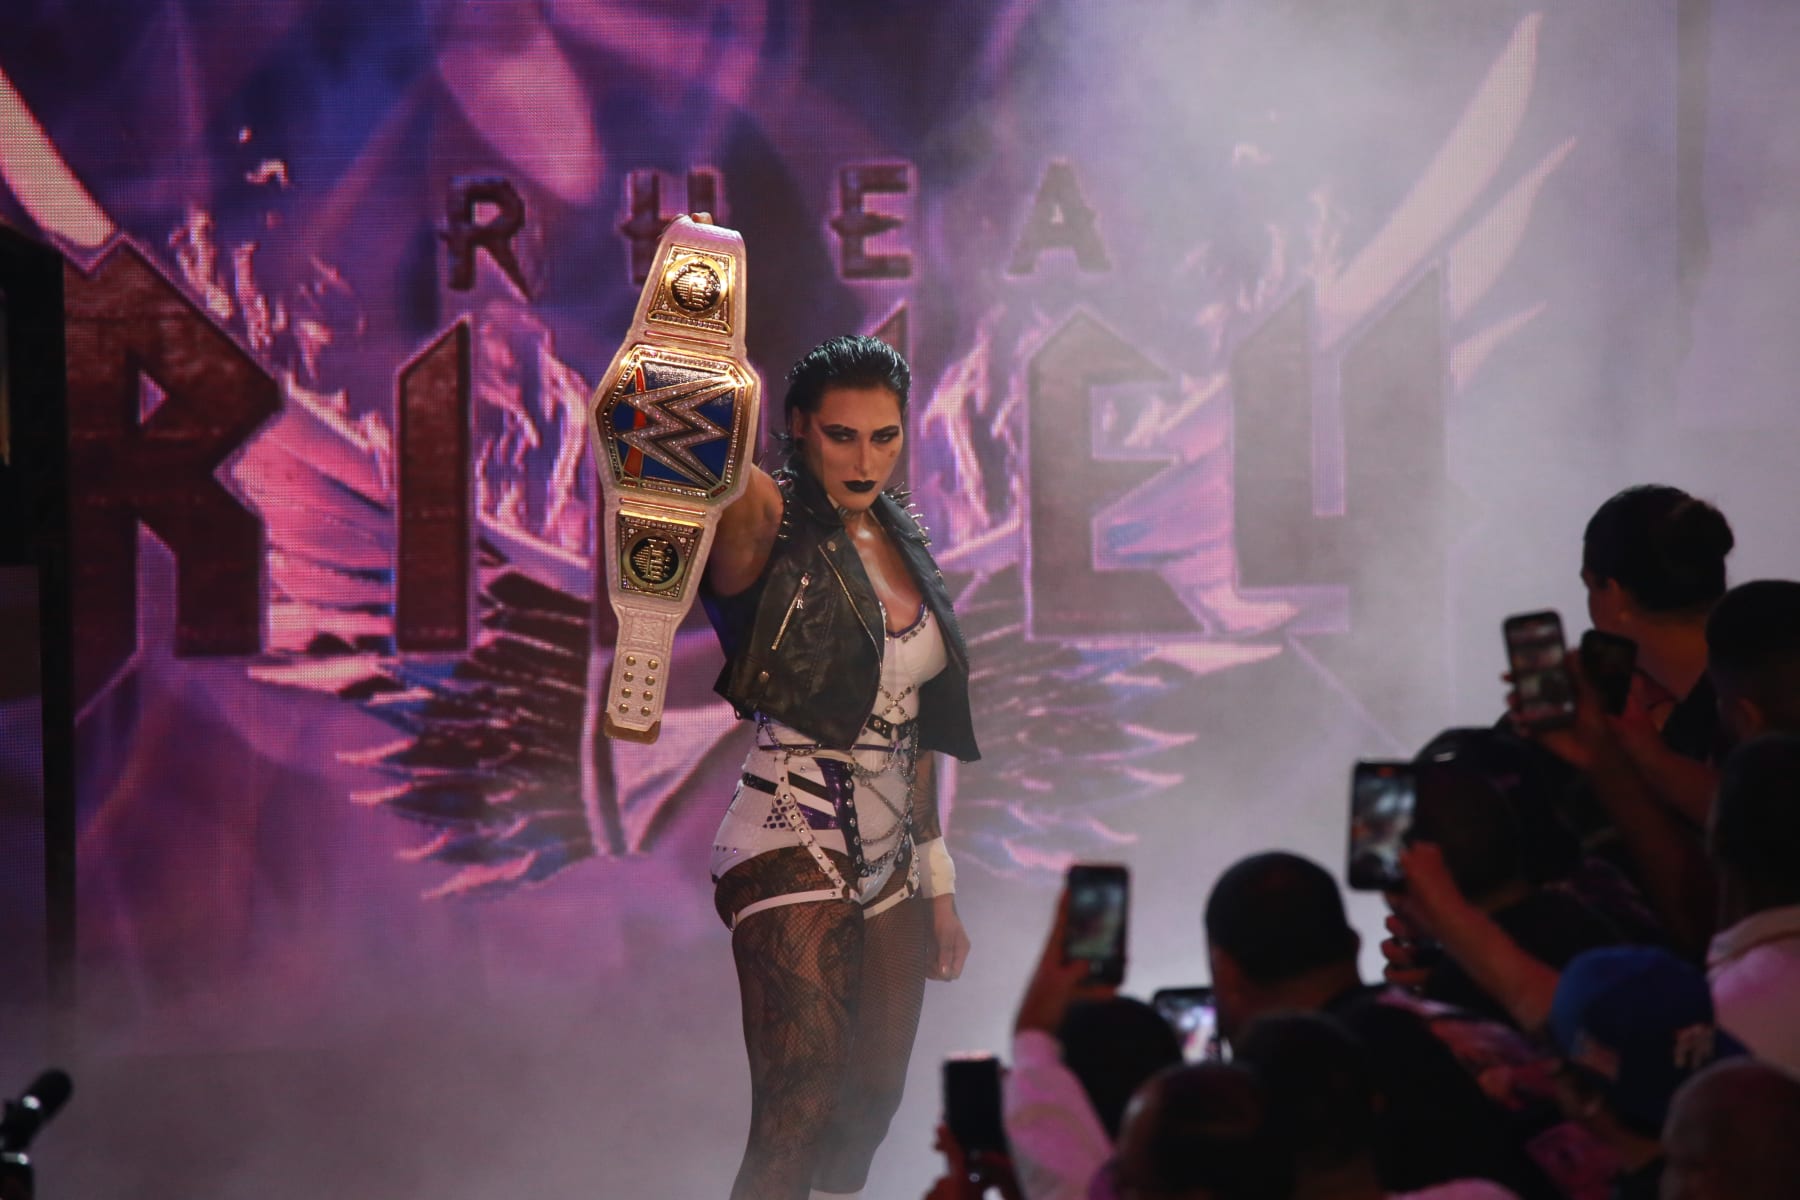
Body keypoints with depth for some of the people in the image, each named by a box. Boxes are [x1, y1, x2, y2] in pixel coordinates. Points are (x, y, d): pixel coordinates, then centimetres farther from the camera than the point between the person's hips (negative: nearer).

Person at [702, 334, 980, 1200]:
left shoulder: (900, 543, 13)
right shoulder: (769, 529, -9)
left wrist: (938, 884, 20)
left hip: (890, 861, 8)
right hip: (792, 856, -8)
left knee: (871, 1107, 9)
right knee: (797, 1121, -15)